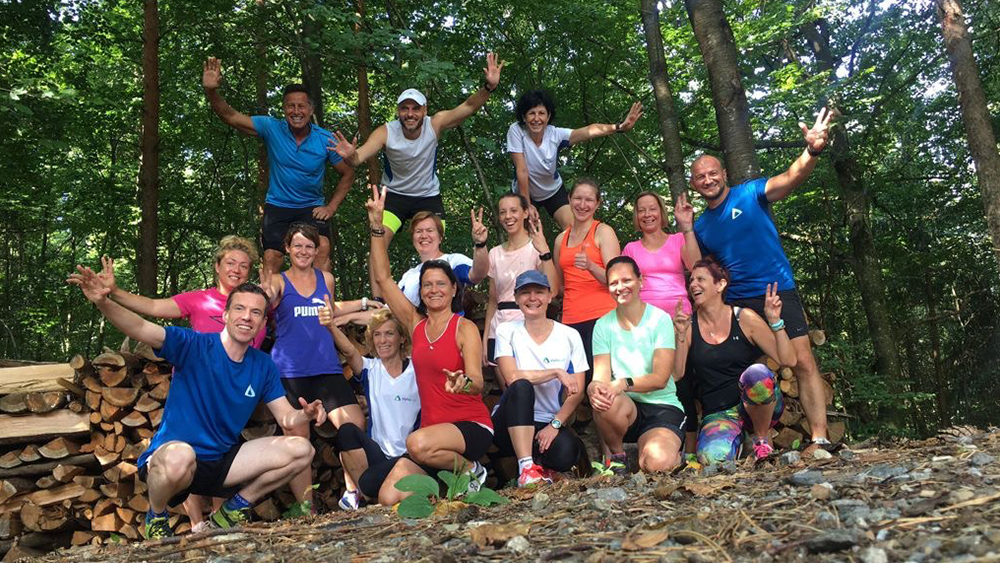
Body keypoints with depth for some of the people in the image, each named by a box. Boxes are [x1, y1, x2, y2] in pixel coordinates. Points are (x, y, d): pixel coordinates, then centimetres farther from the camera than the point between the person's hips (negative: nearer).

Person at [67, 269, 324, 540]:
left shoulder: (263, 366, 3)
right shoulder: (194, 346, -12)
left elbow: (286, 417, 5)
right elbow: (140, 328, -25)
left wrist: (306, 414, -18)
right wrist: (102, 302, -44)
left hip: (222, 462, 5)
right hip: (169, 457, -4)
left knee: (301, 450, -10)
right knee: (180, 455, -41)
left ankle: (234, 508, 10)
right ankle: (156, 517, -5)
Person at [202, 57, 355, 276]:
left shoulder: (326, 140, -9)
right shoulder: (272, 128, -9)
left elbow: (347, 174, 2)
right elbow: (230, 117, -13)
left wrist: (331, 207, -5)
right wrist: (211, 91, -31)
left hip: (312, 207, -1)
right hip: (277, 206, 1)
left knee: (322, 249, -25)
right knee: (271, 259, -9)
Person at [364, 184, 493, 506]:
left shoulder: (465, 328, -6)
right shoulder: (415, 324, 9)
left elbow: (478, 383, -17)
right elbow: (382, 278, 6)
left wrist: (464, 382, -42)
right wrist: (377, 225, -1)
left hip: (472, 426, -5)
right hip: (432, 429, 5)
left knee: (418, 443, -36)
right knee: (389, 498, -11)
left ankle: (471, 470, -7)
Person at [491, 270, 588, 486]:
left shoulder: (570, 335, 2)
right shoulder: (506, 331, -1)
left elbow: (577, 392, -3)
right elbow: (512, 377, -16)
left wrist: (555, 425, -16)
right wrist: (557, 372, -18)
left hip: (549, 422, 1)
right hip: (511, 422, 0)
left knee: (565, 453, -33)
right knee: (521, 387, -33)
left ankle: (540, 463, 3)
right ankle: (526, 468, -30)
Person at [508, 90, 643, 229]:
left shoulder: (555, 134, -23)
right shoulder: (516, 131, -27)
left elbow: (590, 131, -33)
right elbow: (522, 170, -26)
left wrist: (620, 127, -48)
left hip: (553, 191, 2)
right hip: (524, 193, -1)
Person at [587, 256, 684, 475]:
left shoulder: (659, 319, -4)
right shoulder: (603, 325, 4)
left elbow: (660, 378, -12)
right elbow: (600, 377, -4)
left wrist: (624, 383, -30)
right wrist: (594, 388, -30)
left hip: (662, 406, -2)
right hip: (627, 407, 2)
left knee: (656, 462, -31)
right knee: (606, 402, -35)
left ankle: (674, 454, 9)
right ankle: (617, 456, -3)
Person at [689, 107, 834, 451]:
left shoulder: (750, 194, -1)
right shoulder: (701, 227, 12)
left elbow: (789, 178, -20)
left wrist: (812, 152, -39)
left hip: (778, 292, -4)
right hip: (736, 303, 4)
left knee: (803, 362, -10)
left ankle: (820, 439, -6)